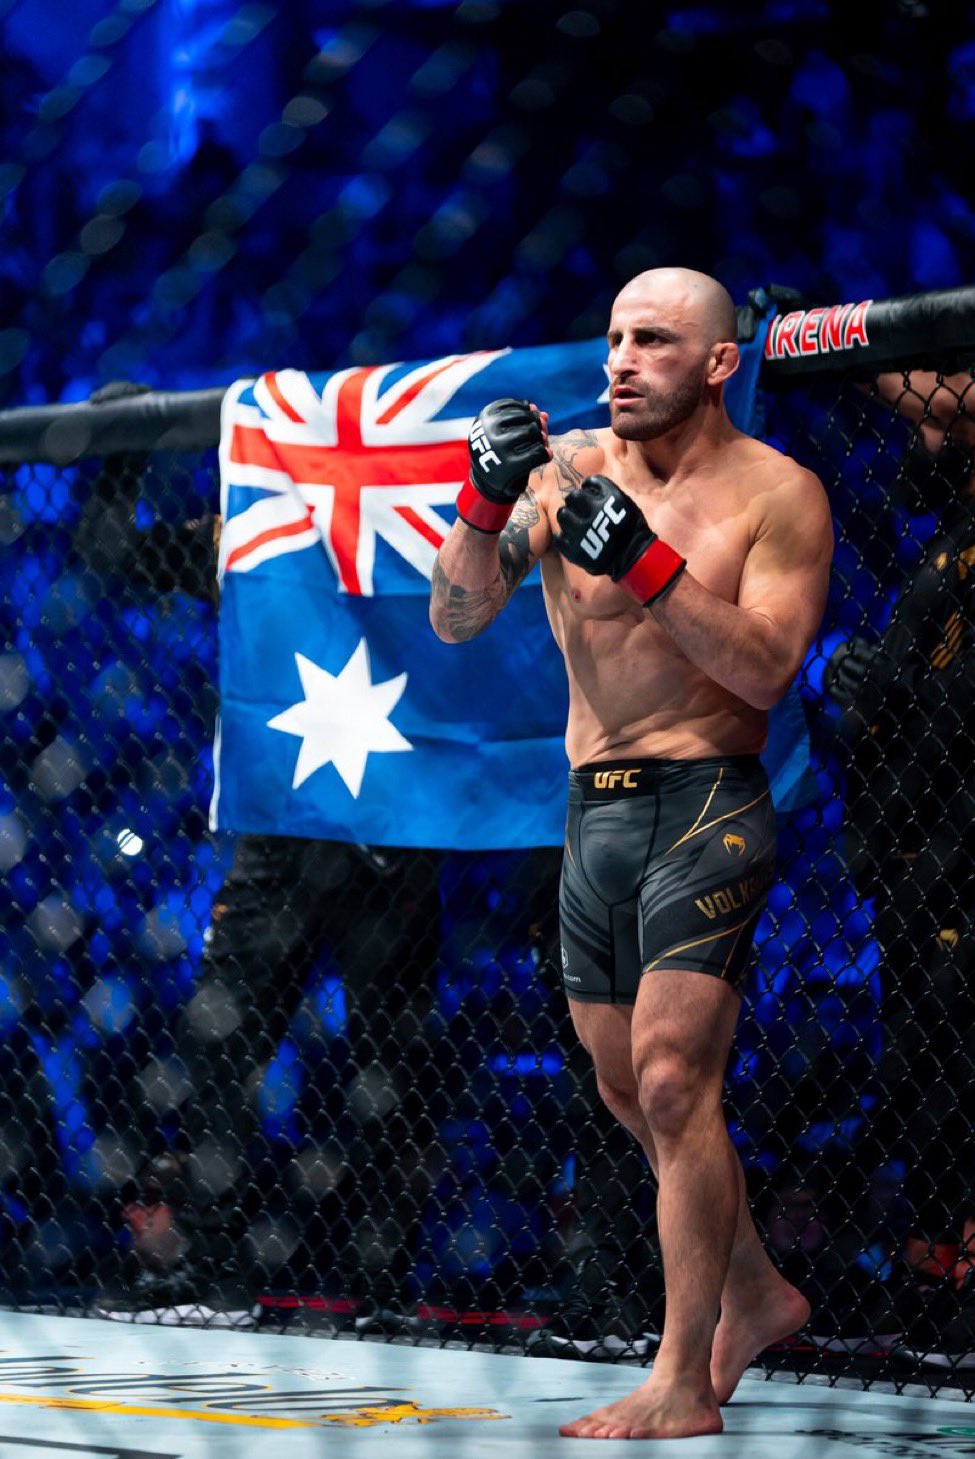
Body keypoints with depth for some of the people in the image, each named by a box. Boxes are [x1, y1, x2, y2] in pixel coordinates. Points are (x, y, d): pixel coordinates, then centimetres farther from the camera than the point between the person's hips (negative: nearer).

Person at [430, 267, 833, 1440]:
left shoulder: (778, 495, -5)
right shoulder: (568, 468, 6)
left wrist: (647, 562, -26)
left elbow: (767, 673, -16)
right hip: (592, 811, 6)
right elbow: (456, 618, 1)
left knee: (671, 1080, -14)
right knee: (631, 1092, 14)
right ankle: (755, 1293, 35)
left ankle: (685, 1384, -9)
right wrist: (484, 505, -17)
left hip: (706, 812, -6)